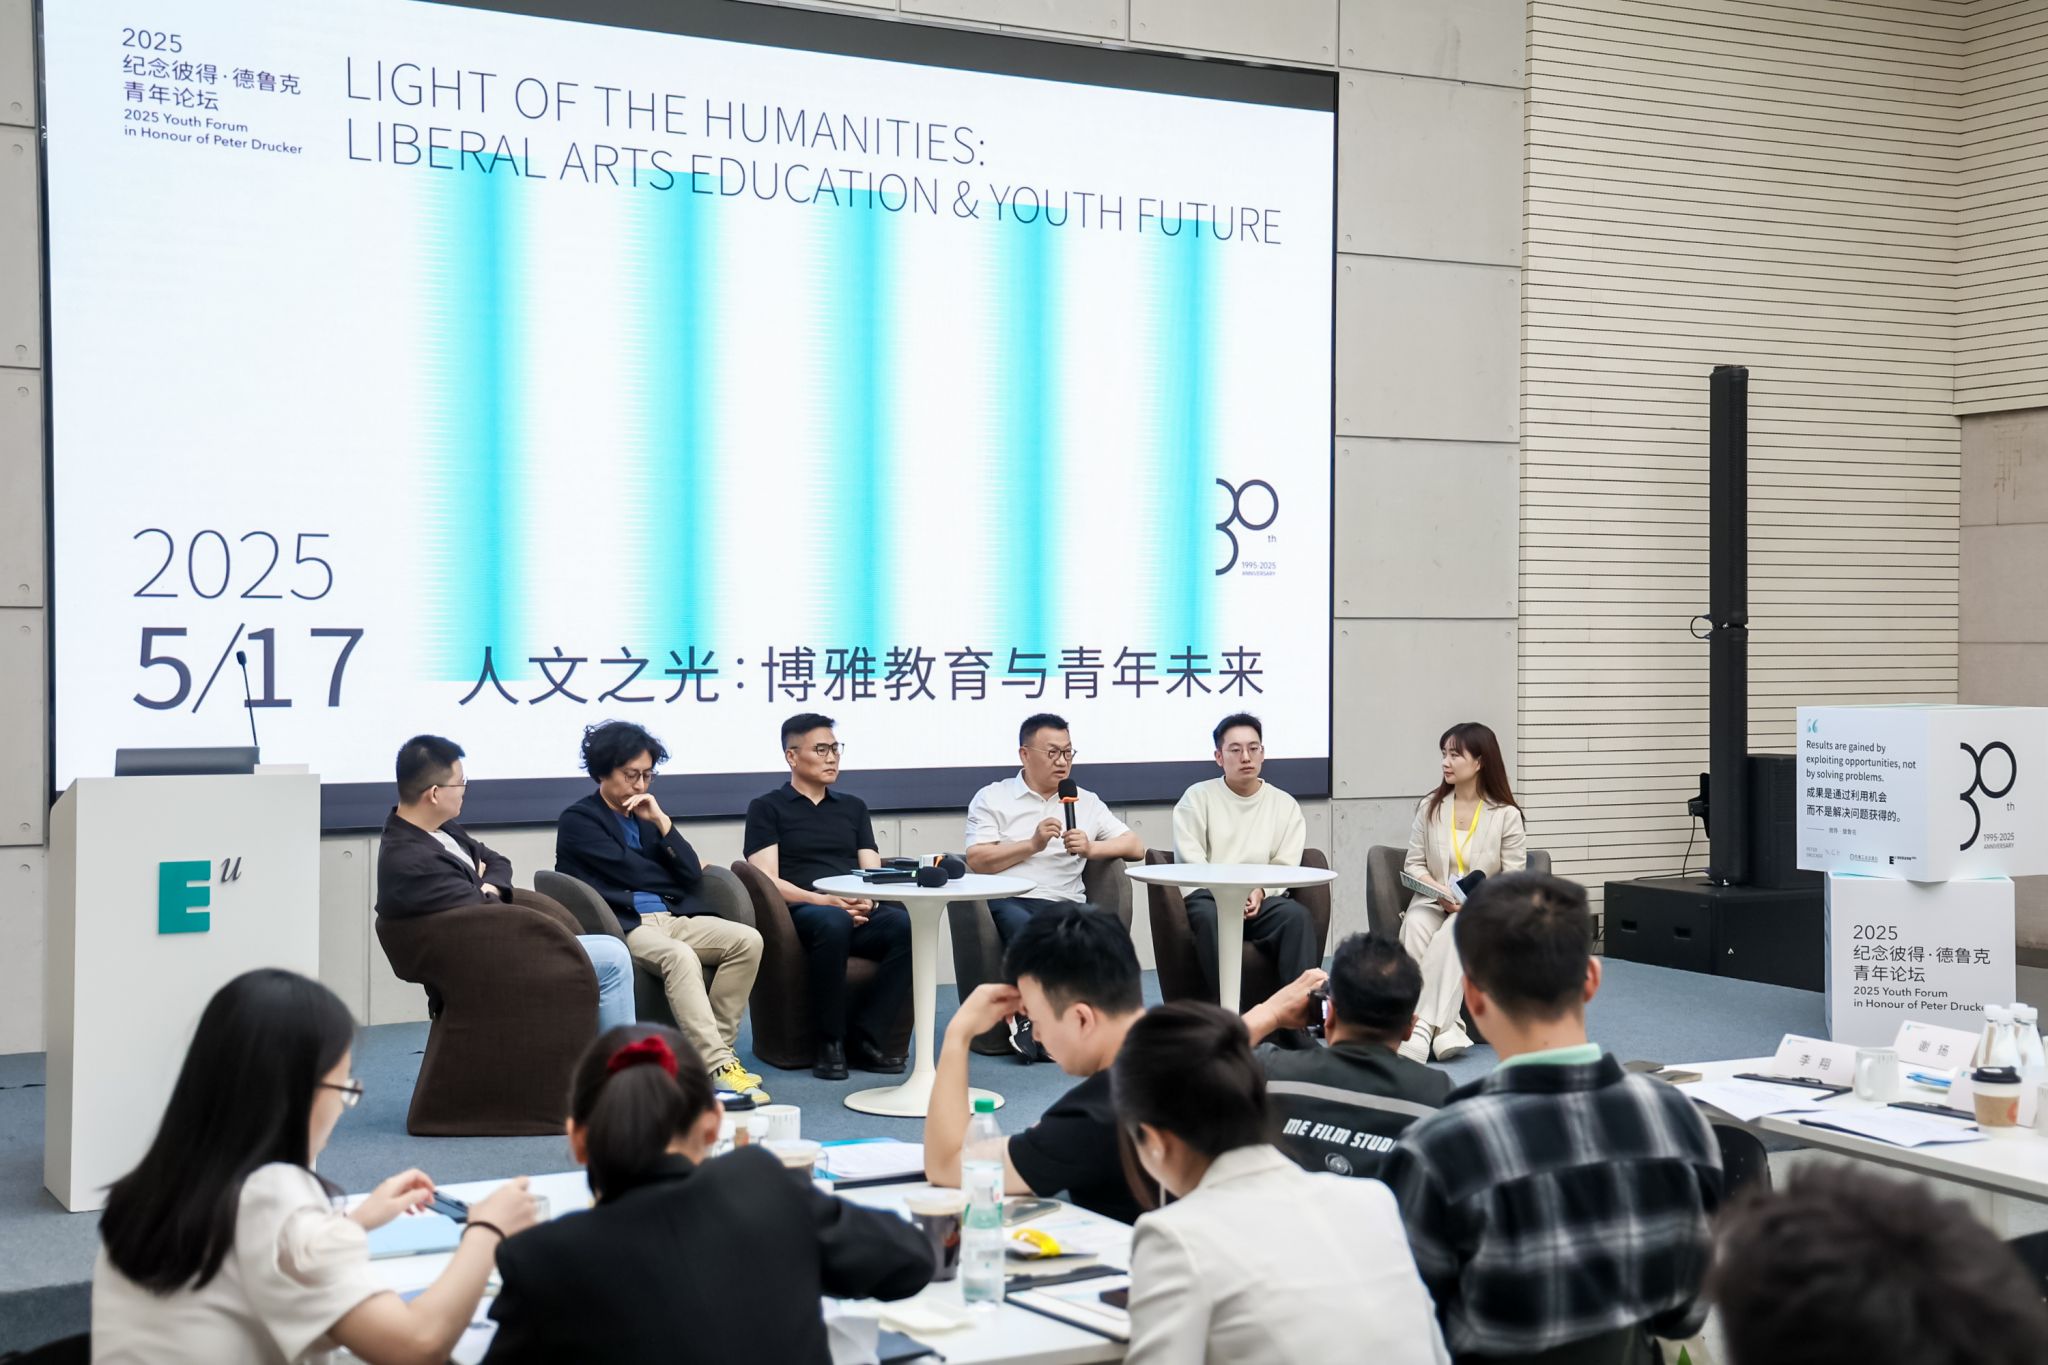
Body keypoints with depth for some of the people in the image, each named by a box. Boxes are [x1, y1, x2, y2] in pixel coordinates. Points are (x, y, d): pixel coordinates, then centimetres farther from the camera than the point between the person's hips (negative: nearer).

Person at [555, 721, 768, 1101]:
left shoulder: (647, 814, 23)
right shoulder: (578, 820, 5)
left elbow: (692, 876, 11)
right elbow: (627, 871, -4)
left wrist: (661, 822, 1)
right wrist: (679, 872, 12)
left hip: (672, 918, 6)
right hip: (623, 926, -6)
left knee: (747, 940, -18)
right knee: (680, 956, -37)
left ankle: (713, 1050, -18)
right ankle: (719, 1067, -42)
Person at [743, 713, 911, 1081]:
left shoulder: (853, 807, 26)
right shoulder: (766, 809, 11)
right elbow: (768, 882, -1)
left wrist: (868, 900, -7)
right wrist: (824, 900, -16)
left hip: (859, 913, 4)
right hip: (801, 913, -4)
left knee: (907, 924, -30)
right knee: (833, 923, -40)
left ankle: (865, 1039, -25)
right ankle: (830, 1042, -24)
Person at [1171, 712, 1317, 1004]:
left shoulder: (1285, 805, 17)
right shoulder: (1198, 797, 11)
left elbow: (1286, 868, 8)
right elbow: (1190, 862, 1)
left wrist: (1261, 892, -14)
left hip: (1264, 900, 2)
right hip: (1208, 896, -2)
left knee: (1297, 916, -31)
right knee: (1211, 917, -37)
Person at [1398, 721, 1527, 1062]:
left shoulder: (1506, 815, 0)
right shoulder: (1430, 807, 9)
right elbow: (1414, 865, 9)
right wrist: (1441, 892, -10)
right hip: (1433, 902, 2)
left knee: (1452, 933, -36)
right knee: (1416, 928, -33)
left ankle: (1424, 1025, -41)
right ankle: (1445, 1027, -39)